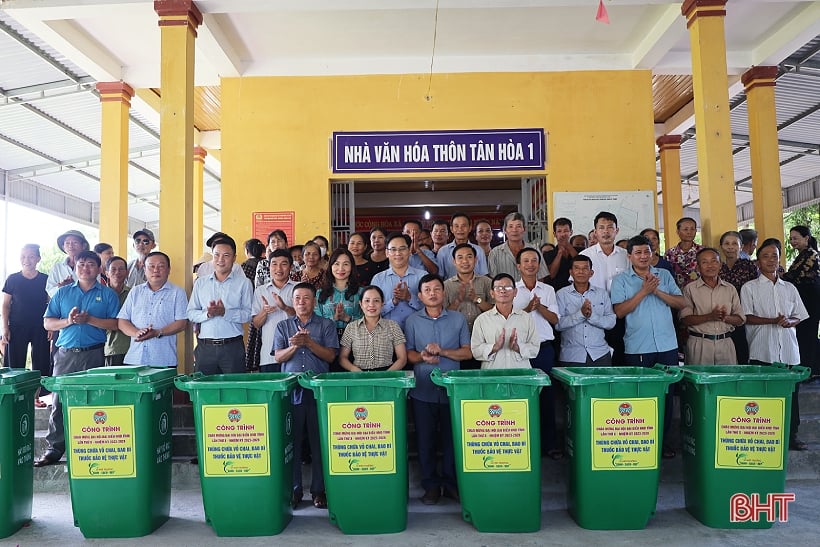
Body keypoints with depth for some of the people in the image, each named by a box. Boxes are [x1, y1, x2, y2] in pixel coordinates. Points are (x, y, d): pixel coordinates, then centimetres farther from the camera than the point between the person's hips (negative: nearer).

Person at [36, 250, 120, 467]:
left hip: (94, 354, -2)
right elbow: (47, 323, 8)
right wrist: (68, 321, -10)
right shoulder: (62, 293, 12)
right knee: (59, 401, 1)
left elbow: (115, 323, -3)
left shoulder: (107, 294, 6)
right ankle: (54, 449, 8)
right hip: (65, 353, 2)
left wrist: (88, 319, -14)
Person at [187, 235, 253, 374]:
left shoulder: (243, 283, 3)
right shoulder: (200, 283, 12)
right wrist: (207, 313, -10)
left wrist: (225, 312, -16)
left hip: (232, 347, -2)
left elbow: (248, 314, -4)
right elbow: (191, 314, 8)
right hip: (205, 347, 3)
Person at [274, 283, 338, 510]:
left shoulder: (326, 325, 8)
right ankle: (294, 489, 14)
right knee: (292, 440, 4)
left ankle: (319, 490, 12)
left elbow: (330, 355, -1)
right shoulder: (283, 326, 13)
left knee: (319, 440, 2)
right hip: (291, 390, 1)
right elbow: (278, 357, 5)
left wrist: (308, 342, -14)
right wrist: (293, 346, -14)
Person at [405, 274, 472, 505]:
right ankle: (431, 484, 18)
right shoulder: (412, 321, 6)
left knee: (451, 437, 5)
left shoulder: (458, 319, 6)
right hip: (422, 390, 0)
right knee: (425, 439, 5)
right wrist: (422, 357, -16)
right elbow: (408, 354, 5)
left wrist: (442, 351, -12)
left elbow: (467, 352, 2)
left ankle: (451, 482, 20)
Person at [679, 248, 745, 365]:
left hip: (725, 343, 3)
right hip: (699, 343, -3)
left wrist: (725, 317, -11)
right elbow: (684, 320, -7)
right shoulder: (690, 289, 1)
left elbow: (740, 319, 10)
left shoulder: (730, 289, 12)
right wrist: (710, 316, -19)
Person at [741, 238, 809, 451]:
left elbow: (799, 316, 16)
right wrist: (773, 320, -16)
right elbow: (747, 317, -4)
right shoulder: (750, 288, 4)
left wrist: (789, 322, -6)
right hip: (762, 351, -4)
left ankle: (791, 436, 18)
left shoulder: (790, 288, 16)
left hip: (788, 351, 4)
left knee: (790, 393, 6)